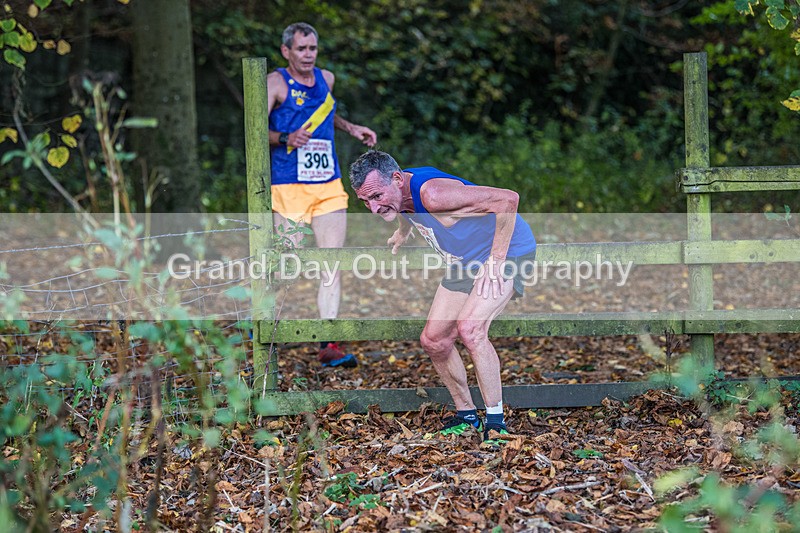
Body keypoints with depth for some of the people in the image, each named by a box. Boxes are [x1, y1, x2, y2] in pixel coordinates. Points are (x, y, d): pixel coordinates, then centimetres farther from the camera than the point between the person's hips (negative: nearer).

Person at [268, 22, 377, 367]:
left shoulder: (326, 79, 13)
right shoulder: (276, 83, -5)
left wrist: (351, 129, 20)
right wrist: (285, 138, -31)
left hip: (329, 186, 5)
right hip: (289, 187, -5)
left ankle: (328, 346, -4)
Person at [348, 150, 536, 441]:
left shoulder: (432, 193, -35)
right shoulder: (397, 193, -9)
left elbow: (508, 199, -36)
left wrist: (496, 259, -32)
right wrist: (403, 231, 33)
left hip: (509, 252, -9)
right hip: (466, 261, 9)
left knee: (469, 327, -28)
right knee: (433, 340, 5)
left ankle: (496, 422, -18)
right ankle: (466, 415, 22)